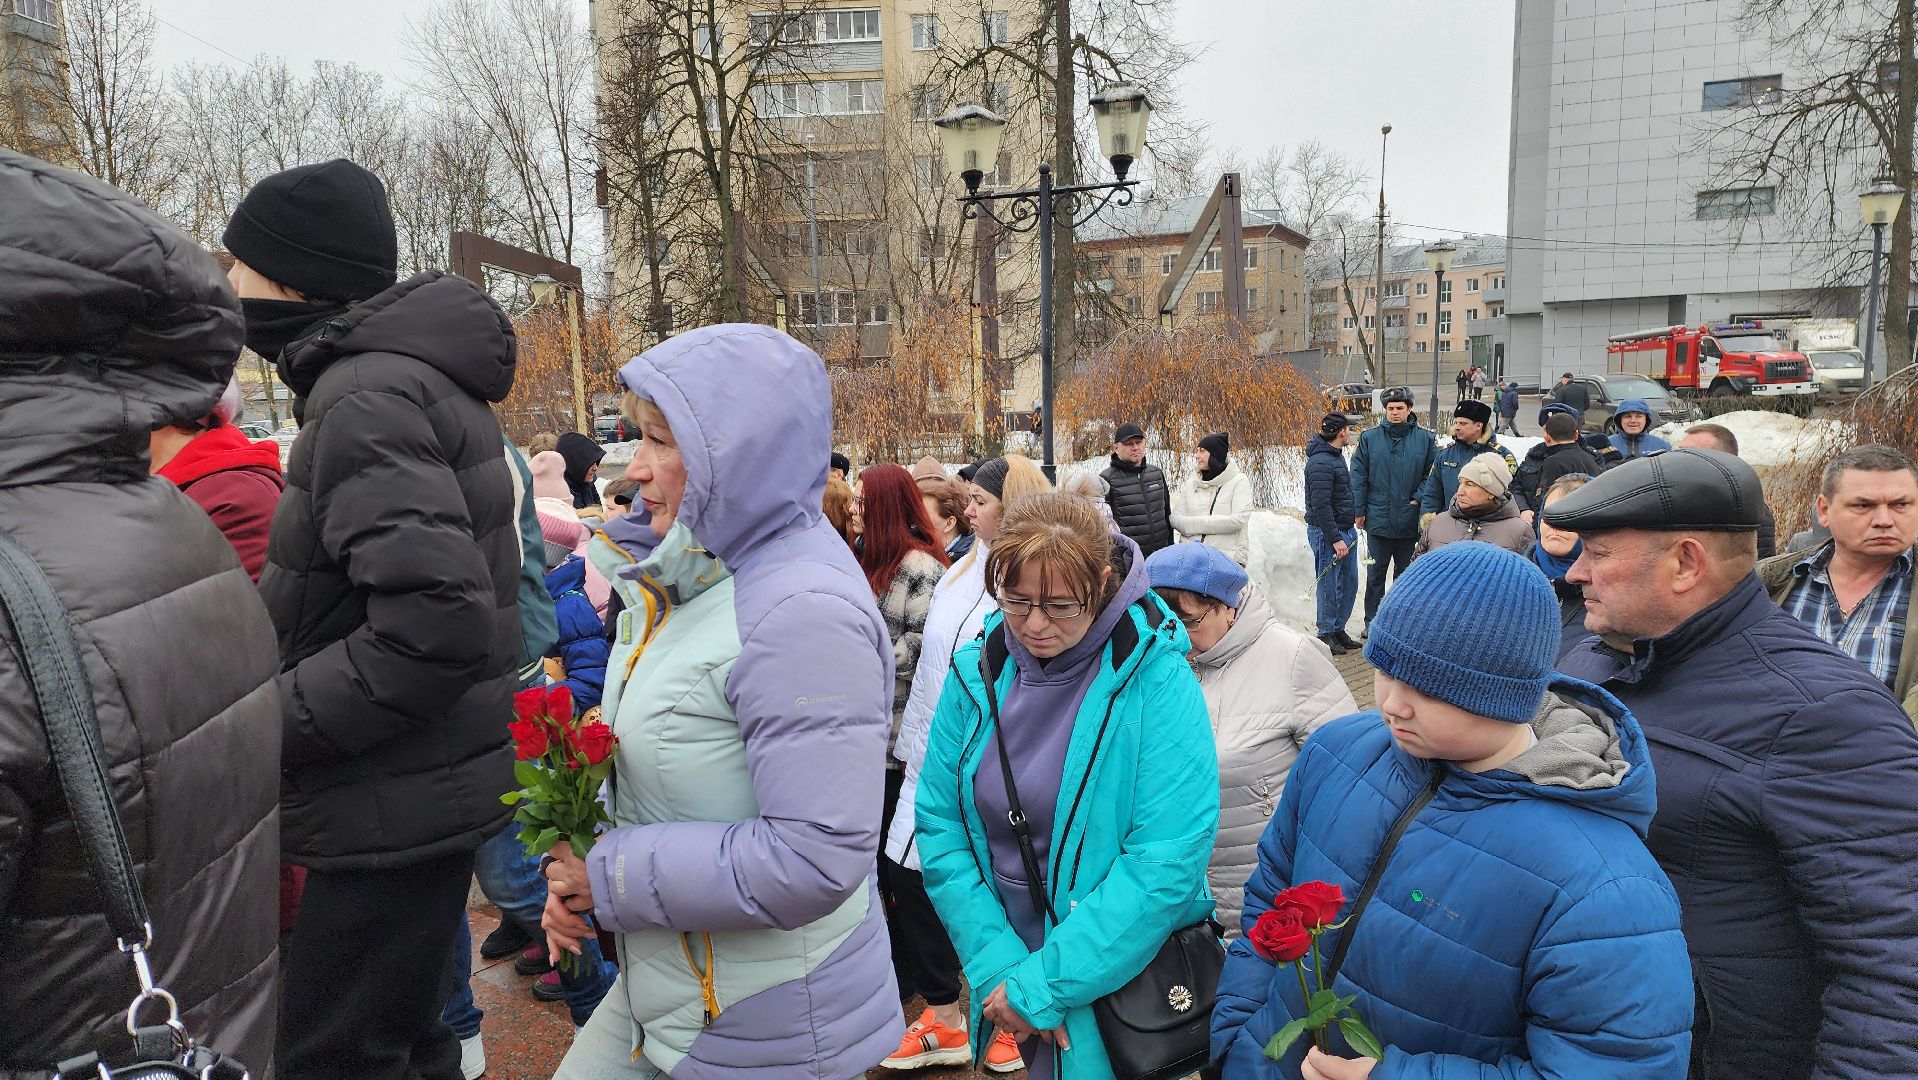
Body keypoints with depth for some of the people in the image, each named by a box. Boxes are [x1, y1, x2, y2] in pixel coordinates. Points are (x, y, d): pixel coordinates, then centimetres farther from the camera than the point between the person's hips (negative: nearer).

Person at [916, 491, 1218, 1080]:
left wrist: (1042, 986, -22)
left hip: (1125, 980, -4)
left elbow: (1168, 859, -25)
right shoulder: (976, 672, -8)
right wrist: (1000, 967, -14)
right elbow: (940, 826, -5)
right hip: (1008, 963, 4)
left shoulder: (1156, 679, -21)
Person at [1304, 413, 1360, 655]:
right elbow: (1320, 506, -22)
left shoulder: (1336, 456, 14)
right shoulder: (1320, 463, -19)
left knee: (1349, 584, 14)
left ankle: (1338, 629, 26)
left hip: (1346, 530, 10)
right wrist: (1335, 539, -22)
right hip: (1327, 534, -10)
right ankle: (1326, 635, 11)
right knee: (1330, 586, -1)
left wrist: (1352, 520, 17)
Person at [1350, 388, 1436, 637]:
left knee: (1406, 574, 12)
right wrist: (1358, 511, -4)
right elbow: (1358, 476, 0)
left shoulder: (1425, 439, 0)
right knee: (1375, 574, 7)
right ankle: (1372, 622, 18)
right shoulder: (1369, 438, 0)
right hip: (1378, 520, 0)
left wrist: (1419, 497, -9)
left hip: (1410, 521, 0)